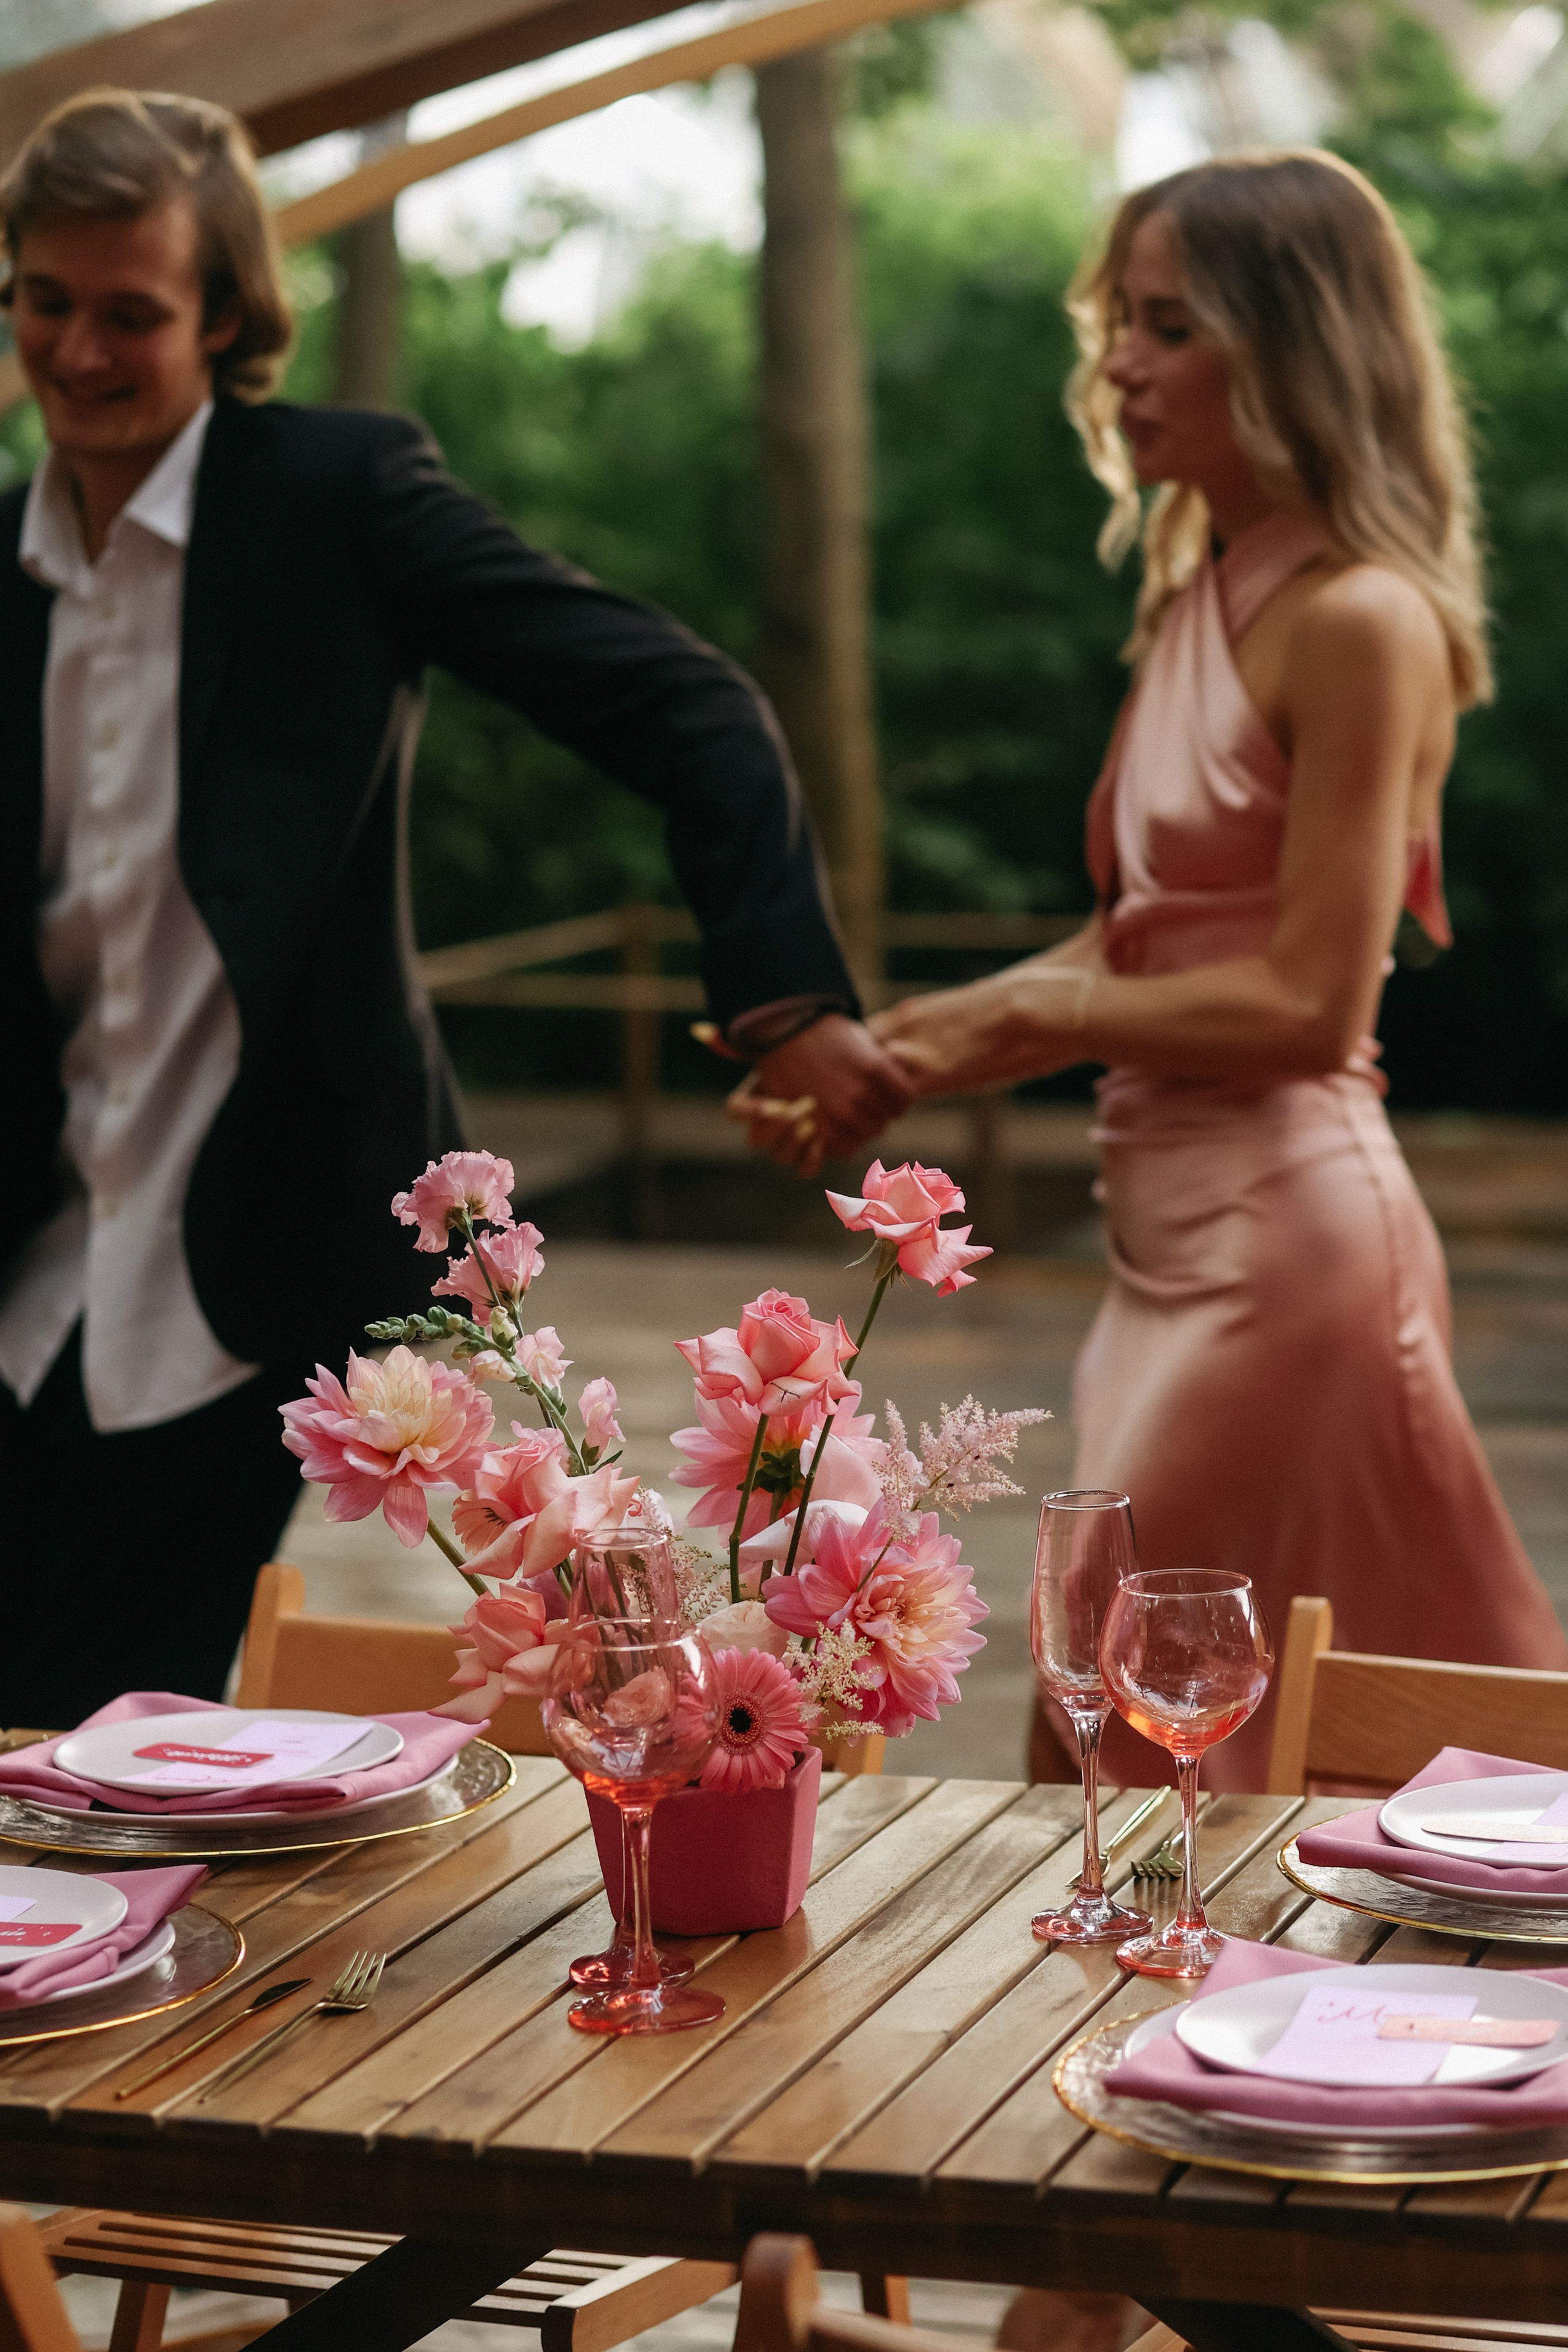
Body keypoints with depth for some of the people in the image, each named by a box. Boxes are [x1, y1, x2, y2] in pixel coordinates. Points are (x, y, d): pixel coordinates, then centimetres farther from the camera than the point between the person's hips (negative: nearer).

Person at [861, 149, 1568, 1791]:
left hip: (1285, 1230, -9)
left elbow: (1308, 1001, -18)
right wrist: (899, 1054, 7)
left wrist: (1039, 1013, -10)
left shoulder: (1358, 623, -14)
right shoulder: (1196, 607, 13)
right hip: (1179, 1226, 9)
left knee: (1114, 1739, -5)